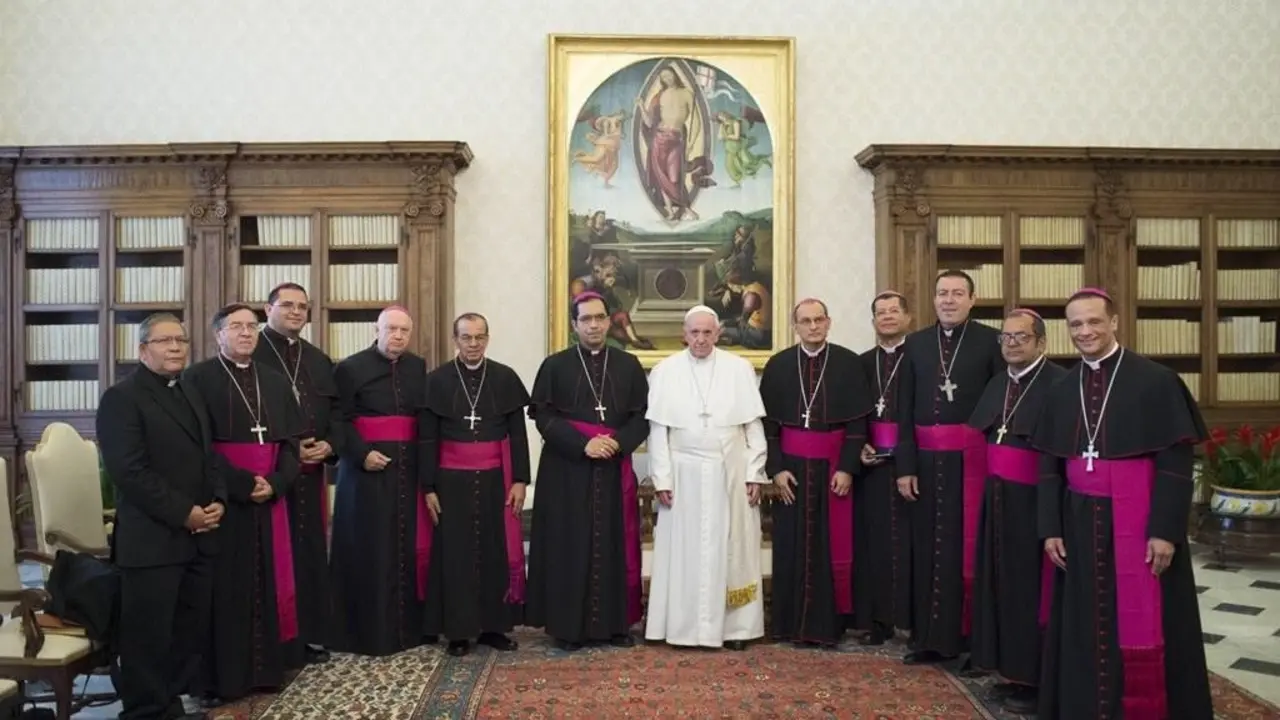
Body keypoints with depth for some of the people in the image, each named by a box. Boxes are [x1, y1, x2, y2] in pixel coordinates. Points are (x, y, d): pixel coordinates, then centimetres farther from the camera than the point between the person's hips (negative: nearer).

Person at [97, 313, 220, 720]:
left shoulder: (191, 394, 18)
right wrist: (183, 513, -17)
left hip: (198, 536, 8)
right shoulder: (122, 397, -8)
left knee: (193, 629, 11)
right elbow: (129, 471, -17)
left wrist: (218, 500, 2)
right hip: (151, 539, -7)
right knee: (149, 635, 1)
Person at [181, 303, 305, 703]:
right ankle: (224, 674, 9)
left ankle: (266, 666, 17)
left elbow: (291, 440, 8)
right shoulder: (198, 378, -3)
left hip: (270, 497, 5)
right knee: (227, 585, 0)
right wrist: (243, 484, -16)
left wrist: (275, 483, -8)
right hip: (223, 497, -5)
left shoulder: (275, 381, 13)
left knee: (268, 580, 8)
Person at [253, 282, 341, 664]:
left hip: (311, 471, 6)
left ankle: (312, 634, 16)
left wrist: (329, 445, -5)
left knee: (311, 550, 8)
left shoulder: (319, 361, 16)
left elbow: (335, 410, 15)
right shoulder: (250, 354, -3)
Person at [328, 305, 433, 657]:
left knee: (408, 546, 8)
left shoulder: (418, 368, 9)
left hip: (408, 468, 4)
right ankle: (368, 630, 9)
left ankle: (409, 625, 18)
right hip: (367, 469, -4)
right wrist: (363, 454, -18)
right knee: (368, 549, -1)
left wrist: (424, 462, 2)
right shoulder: (351, 368, -4)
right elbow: (339, 420, -7)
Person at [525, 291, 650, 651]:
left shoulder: (629, 365, 9)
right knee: (569, 547, 1)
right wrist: (582, 444, -16)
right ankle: (568, 625, 10)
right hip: (567, 469, -2)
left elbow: (642, 416, 6)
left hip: (615, 469, 2)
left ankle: (616, 623, 16)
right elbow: (543, 417, -5)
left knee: (615, 546, 6)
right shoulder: (555, 366, 2)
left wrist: (618, 442, -12)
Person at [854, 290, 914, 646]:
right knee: (873, 540, 4)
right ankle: (877, 618, 11)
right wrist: (860, 447, -3)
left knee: (910, 540, -2)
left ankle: (915, 617, 7)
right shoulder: (862, 362, 13)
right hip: (872, 463, 4)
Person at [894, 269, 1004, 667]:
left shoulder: (991, 341, 0)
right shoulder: (915, 343, 9)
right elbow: (905, 409, 7)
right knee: (928, 549, 8)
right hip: (927, 459, 3)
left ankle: (975, 639, 15)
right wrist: (905, 465, 1)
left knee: (970, 547, 3)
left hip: (974, 458, -3)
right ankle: (930, 637, 18)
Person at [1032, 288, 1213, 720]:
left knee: (1143, 628, 3)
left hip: (1137, 523, -4)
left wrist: (1165, 530, -15)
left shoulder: (1155, 382, -7)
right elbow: (1049, 466, 9)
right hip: (1080, 525, 4)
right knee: (1084, 627, 10)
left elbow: (1176, 462, -10)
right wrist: (1050, 528, 2)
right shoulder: (1062, 392, 7)